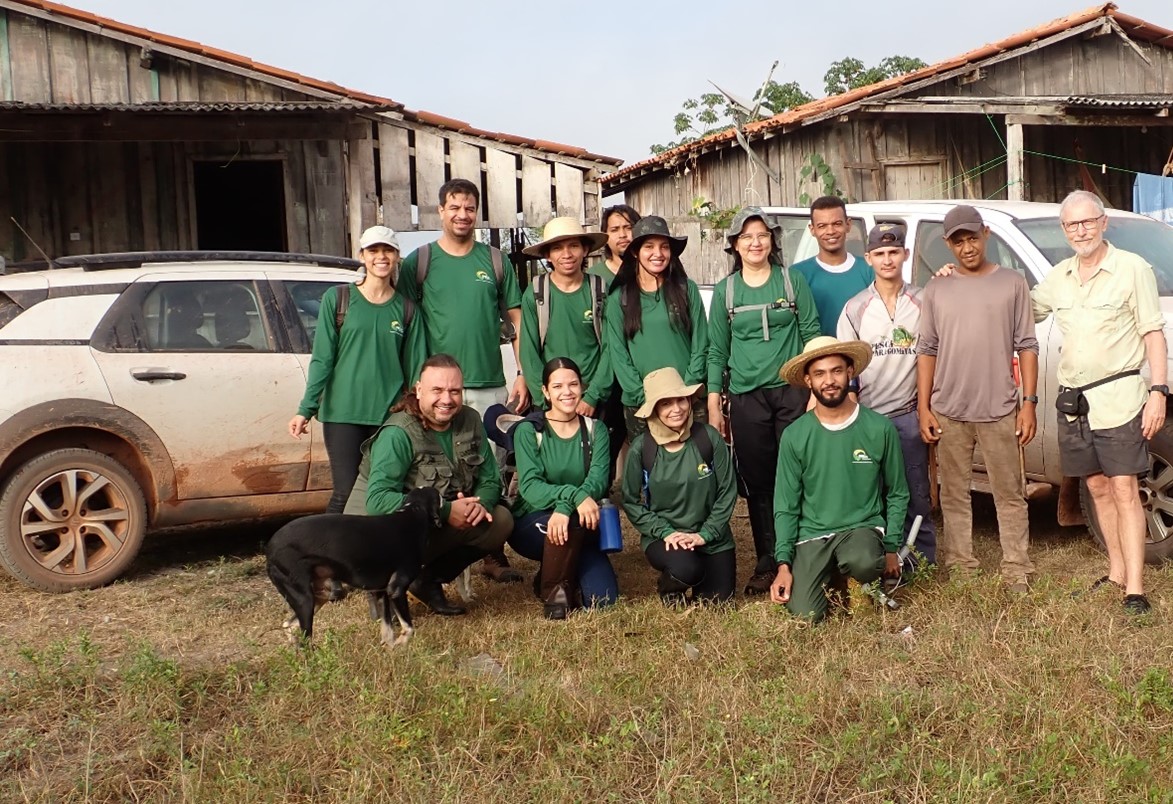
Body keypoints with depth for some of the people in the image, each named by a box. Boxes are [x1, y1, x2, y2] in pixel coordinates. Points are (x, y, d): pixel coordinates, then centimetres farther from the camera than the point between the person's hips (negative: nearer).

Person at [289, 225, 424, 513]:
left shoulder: (406, 308, 8)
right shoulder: (337, 298, 2)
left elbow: (415, 366, 8)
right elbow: (322, 358, 0)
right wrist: (306, 409, -6)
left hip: (390, 415, 2)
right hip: (343, 413, -2)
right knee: (346, 493, -5)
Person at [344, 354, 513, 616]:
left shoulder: (470, 421, -4)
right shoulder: (398, 434, -24)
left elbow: (490, 480, 1)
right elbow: (377, 500, -33)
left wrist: (481, 504, -24)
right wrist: (445, 510, -34)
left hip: (445, 523, 6)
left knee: (501, 521, -13)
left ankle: (431, 580, 2)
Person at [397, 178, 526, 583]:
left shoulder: (495, 261, 9)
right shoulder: (419, 262, 4)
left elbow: (518, 320, 9)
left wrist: (523, 376, 1)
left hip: (491, 387, 2)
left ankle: (494, 555, 16)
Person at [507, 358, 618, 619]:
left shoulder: (595, 430, 1)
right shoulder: (529, 430, -7)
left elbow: (598, 479, -15)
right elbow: (529, 486, -20)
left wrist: (564, 508, -35)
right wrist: (574, 495, -38)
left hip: (579, 531, 3)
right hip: (531, 524, -3)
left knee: (603, 598, -17)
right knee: (571, 522, -36)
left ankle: (566, 572, 14)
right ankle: (553, 591, -14)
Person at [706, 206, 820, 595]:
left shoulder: (793, 280, 5)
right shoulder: (725, 291, 8)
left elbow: (812, 334, 5)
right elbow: (716, 351, 9)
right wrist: (713, 405, 3)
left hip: (793, 391, -1)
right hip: (746, 398, 1)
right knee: (757, 483, 4)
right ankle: (766, 564, 14)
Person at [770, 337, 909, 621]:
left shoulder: (880, 428, -4)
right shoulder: (795, 436, -3)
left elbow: (897, 494, 7)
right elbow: (786, 506, 2)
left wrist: (891, 548, 3)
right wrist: (784, 564, -6)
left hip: (864, 527, -1)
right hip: (812, 534, 1)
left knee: (863, 563, -36)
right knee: (805, 613, -18)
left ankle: (848, 576, 3)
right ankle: (831, 576, 17)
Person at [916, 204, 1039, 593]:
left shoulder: (1012, 283, 2)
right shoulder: (936, 290, 7)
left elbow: (1027, 347, 1)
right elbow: (927, 351, 6)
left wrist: (1029, 402, -5)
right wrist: (923, 408, 1)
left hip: (1000, 411, -2)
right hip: (949, 414, 2)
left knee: (1009, 495, 4)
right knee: (954, 496, 8)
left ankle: (1017, 570, 11)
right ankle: (960, 567, 17)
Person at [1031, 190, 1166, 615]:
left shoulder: (1132, 268, -4)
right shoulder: (1058, 277, 12)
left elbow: (1153, 333, -5)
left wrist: (1158, 390, -14)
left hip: (1118, 398, -6)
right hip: (1073, 400, 6)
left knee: (1124, 489, -8)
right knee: (1098, 487, 12)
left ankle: (1134, 588, -8)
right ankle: (1117, 572, 22)